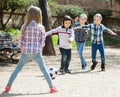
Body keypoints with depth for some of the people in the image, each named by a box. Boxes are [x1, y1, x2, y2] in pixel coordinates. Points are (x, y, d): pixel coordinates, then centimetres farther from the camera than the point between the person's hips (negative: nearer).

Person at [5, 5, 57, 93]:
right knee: (44, 70, 10)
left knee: (17, 69, 15)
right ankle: (52, 87, 9)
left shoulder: (24, 26, 0)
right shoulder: (41, 27, -4)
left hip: (26, 52, 2)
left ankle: (8, 86, 13)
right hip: (36, 52, -2)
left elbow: (21, 40, 4)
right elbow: (42, 41, -2)